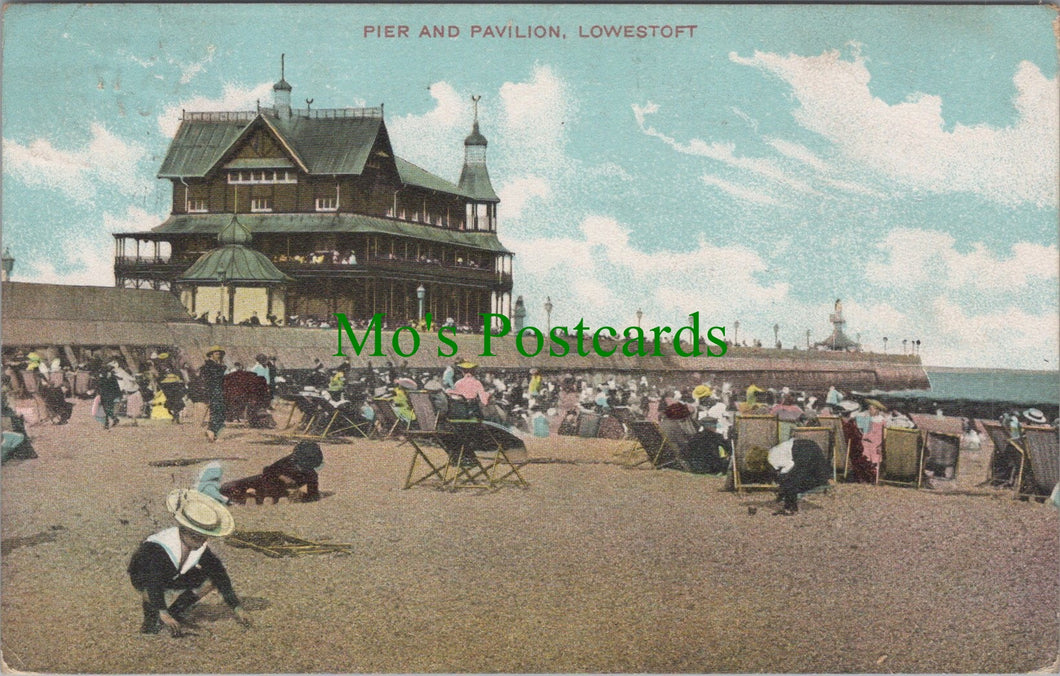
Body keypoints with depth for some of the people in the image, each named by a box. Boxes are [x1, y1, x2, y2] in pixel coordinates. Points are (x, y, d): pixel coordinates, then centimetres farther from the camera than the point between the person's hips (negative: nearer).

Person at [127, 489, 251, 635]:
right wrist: (163, 613, -56)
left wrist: (237, 608, -17)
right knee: (150, 586, -42)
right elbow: (154, 581, -47)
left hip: (174, 577, 6)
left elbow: (220, 575, -14)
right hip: (142, 577, -6)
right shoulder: (158, 548, -37)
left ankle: (175, 611, 3)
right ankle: (151, 619, -10)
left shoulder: (201, 549, -18)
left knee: (211, 579, -12)